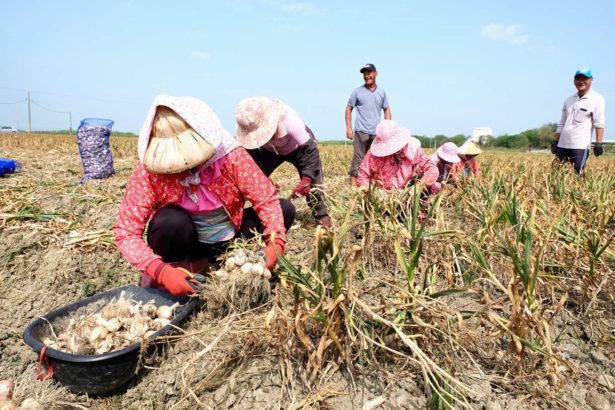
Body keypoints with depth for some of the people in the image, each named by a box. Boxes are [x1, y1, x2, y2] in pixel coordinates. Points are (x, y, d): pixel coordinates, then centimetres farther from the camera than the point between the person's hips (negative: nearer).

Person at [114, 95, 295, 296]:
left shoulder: (230, 155, -22)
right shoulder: (148, 170, -22)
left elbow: (267, 199, -21)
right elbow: (125, 231, -25)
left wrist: (275, 245, -37)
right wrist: (161, 271, -39)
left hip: (228, 240, 3)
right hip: (185, 243, -2)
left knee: (285, 208, -15)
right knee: (172, 221, -35)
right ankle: (160, 279, -6)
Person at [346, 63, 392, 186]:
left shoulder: (382, 92, 11)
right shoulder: (357, 91, 3)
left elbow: (387, 110, 17)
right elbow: (349, 109, 5)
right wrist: (349, 128, -4)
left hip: (377, 133, 4)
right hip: (361, 131, -4)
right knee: (358, 159, -8)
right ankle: (353, 184, -8)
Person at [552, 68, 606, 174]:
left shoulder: (597, 99, 0)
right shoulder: (569, 100, 16)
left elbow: (599, 123, -7)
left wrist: (598, 143, -15)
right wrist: (556, 141, 13)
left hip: (580, 146, -5)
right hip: (562, 144, 5)